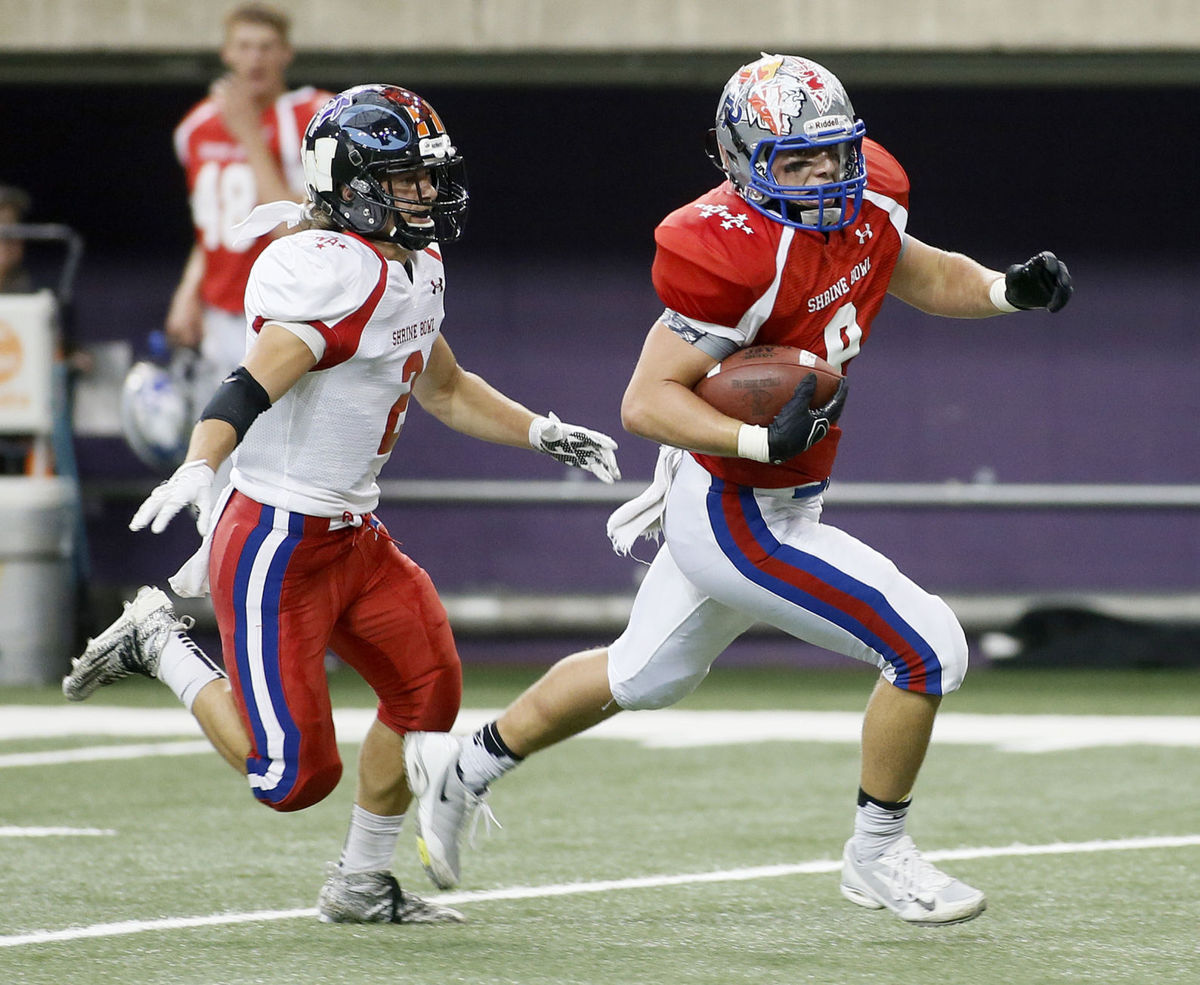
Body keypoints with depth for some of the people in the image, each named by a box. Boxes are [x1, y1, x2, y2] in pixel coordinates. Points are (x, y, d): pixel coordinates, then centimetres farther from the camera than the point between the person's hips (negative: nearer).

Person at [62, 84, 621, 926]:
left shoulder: (414, 271, 11)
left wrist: (545, 435, 23)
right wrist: (199, 469, -47)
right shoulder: (334, 273, -20)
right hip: (279, 547, -9)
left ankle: (362, 885, 23)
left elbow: (444, 389, 28)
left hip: (356, 538, 10)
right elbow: (252, 386, -31)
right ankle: (160, 646, 12)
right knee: (294, 777, -10)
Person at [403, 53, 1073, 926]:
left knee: (646, 676, 29)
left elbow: (924, 276, 17)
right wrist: (765, 441, -39)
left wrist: (1012, 289, -2)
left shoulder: (864, 207, -3)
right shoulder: (740, 255, -28)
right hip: (740, 518, -10)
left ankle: (464, 767, 46)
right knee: (929, 649, -11)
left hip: (735, 502, 10)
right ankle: (877, 856, 7)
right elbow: (646, 402, -26)